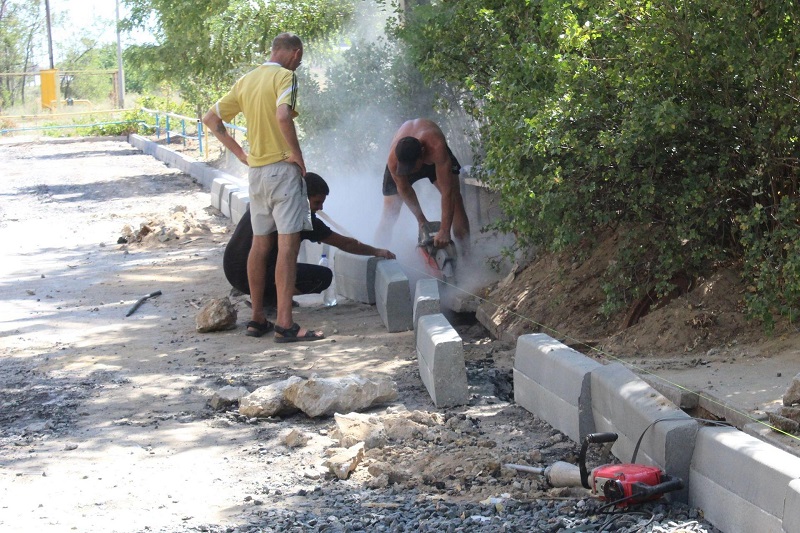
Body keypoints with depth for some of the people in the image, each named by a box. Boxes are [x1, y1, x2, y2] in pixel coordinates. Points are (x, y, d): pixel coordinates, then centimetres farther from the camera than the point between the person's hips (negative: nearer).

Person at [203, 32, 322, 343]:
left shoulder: (246, 81, 12)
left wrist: (239, 154, 14)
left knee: (260, 245, 14)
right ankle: (285, 325, -11)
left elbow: (211, 119, 16)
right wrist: (297, 153, -15)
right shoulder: (285, 76, -9)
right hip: (283, 168, -7)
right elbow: (283, 116, -28)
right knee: (287, 245, -8)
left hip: (256, 170, 7)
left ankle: (257, 319, 19)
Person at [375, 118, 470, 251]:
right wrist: (421, 220, -17)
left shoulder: (437, 147, -49)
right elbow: (404, 188, -22)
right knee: (389, 213, -4)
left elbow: (447, 191, -48)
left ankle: (466, 254, -13)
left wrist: (445, 231, -52)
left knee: (454, 196, -18)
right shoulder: (393, 159, -41)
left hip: (433, 157, -1)